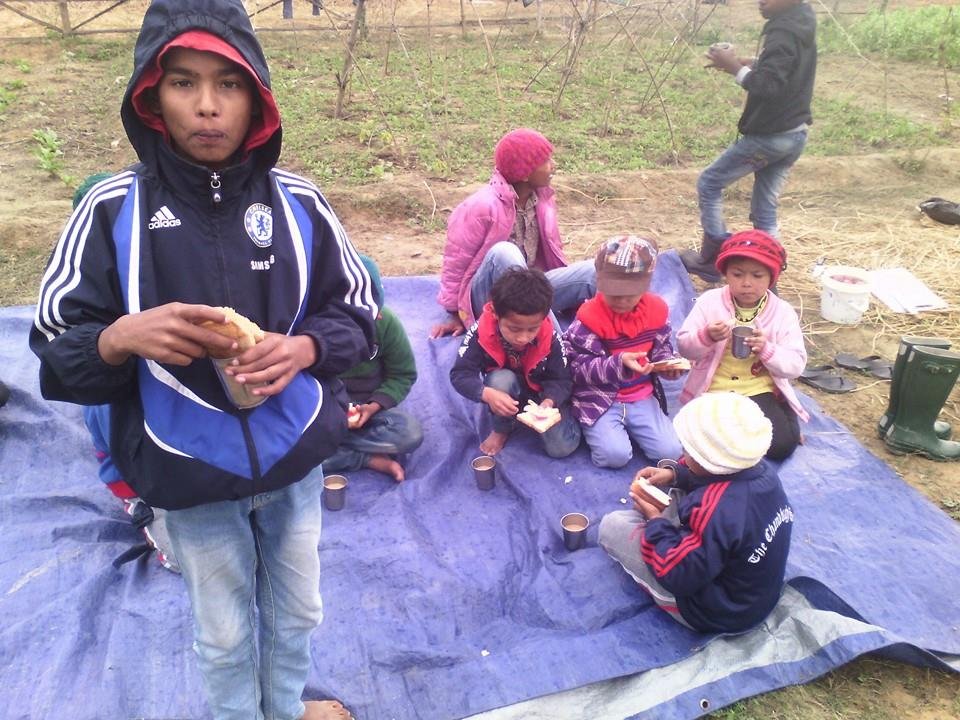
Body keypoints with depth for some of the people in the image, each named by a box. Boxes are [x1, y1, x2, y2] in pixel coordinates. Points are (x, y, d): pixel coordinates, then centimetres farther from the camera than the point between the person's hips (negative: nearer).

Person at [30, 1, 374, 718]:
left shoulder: (297, 201, -7)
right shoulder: (112, 210, -12)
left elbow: (357, 312, 0)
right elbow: (56, 352, -7)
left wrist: (304, 348, -20)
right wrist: (122, 337, -28)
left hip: (295, 455, 2)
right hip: (190, 472, -2)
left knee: (297, 610, 24)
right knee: (224, 630, 20)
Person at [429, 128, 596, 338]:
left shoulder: (541, 198, -1)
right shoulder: (483, 206, -21)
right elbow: (456, 262, -11)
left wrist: (570, 292, 11)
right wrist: (455, 313, -5)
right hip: (488, 299, -5)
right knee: (504, 253, -38)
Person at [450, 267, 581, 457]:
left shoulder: (550, 339, -26)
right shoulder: (481, 334, -29)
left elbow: (561, 380, -18)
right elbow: (460, 374, -27)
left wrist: (549, 402, -40)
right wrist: (487, 394, -46)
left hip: (542, 394, 0)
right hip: (504, 398, 0)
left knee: (562, 447, -18)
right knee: (501, 379, -35)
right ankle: (502, 429, -6)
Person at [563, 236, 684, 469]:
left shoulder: (657, 310, -1)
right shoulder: (590, 316, -16)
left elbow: (661, 349, 13)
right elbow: (580, 367, -17)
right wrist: (619, 364, -32)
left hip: (642, 397, 4)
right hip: (600, 397, -4)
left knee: (670, 451, -11)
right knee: (615, 455, -24)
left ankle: (625, 427, 15)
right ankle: (594, 429, 10)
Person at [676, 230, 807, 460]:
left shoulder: (783, 312, -2)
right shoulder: (709, 302, -4)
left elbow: (795, 366, -7)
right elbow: (684, 347, -5)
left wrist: (767, 349, -26)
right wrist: (706, 337, -27)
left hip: (760, 391, 1)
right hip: (715, 390, 0)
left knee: (782, 444, -21)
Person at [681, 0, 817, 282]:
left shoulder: (783, 32, -20)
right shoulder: (800, 24, 11)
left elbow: (769, 86, -28)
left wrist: (734, 68, -20)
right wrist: (748, 63, 9)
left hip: (768, 135, -9)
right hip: (794, 134, 9)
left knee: (709, 183, 6)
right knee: (765, 211, 14)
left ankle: (713, 260, 10)